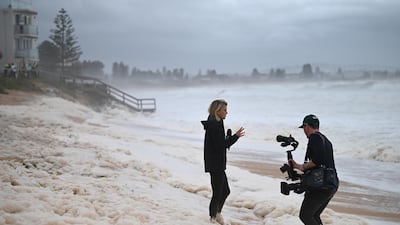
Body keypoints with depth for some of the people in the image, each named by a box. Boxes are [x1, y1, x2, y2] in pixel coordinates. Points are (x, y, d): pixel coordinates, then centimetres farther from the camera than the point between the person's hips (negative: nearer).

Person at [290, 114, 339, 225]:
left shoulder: (315, 137, -10)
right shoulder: (325, 139, 19)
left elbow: (318, 159, -25)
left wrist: (303, 167, -10)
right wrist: (299, 166, 23)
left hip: (321, 186, -10)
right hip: (332, 185, 10)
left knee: (305, 216, -2)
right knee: (314, 216, 20)